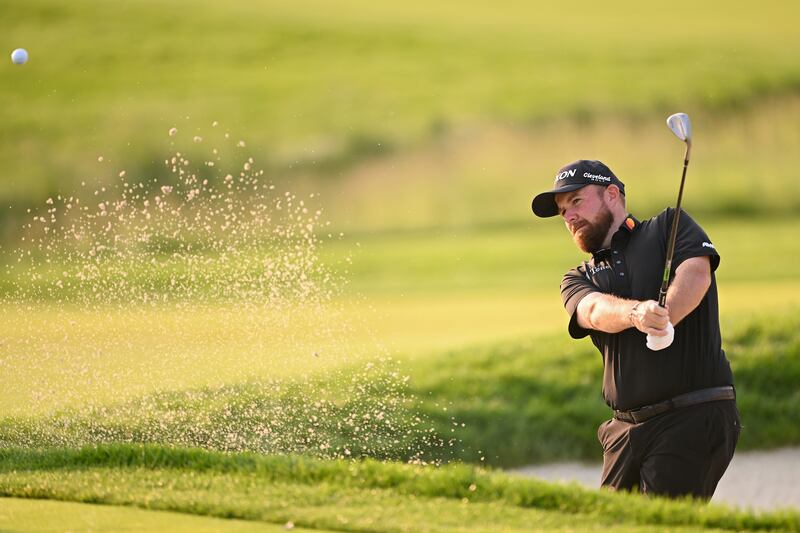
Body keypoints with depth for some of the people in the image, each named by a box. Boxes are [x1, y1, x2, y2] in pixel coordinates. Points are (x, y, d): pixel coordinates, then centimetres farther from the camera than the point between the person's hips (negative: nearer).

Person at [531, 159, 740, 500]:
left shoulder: (670, 226, 11)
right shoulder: (578, 280, 19)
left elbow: (696, 273, -10)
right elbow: (595, 311, -6)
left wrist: (663, 319, -30)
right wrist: (636, 313, -29)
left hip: (694, 419, -5)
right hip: (627, 429, 5)